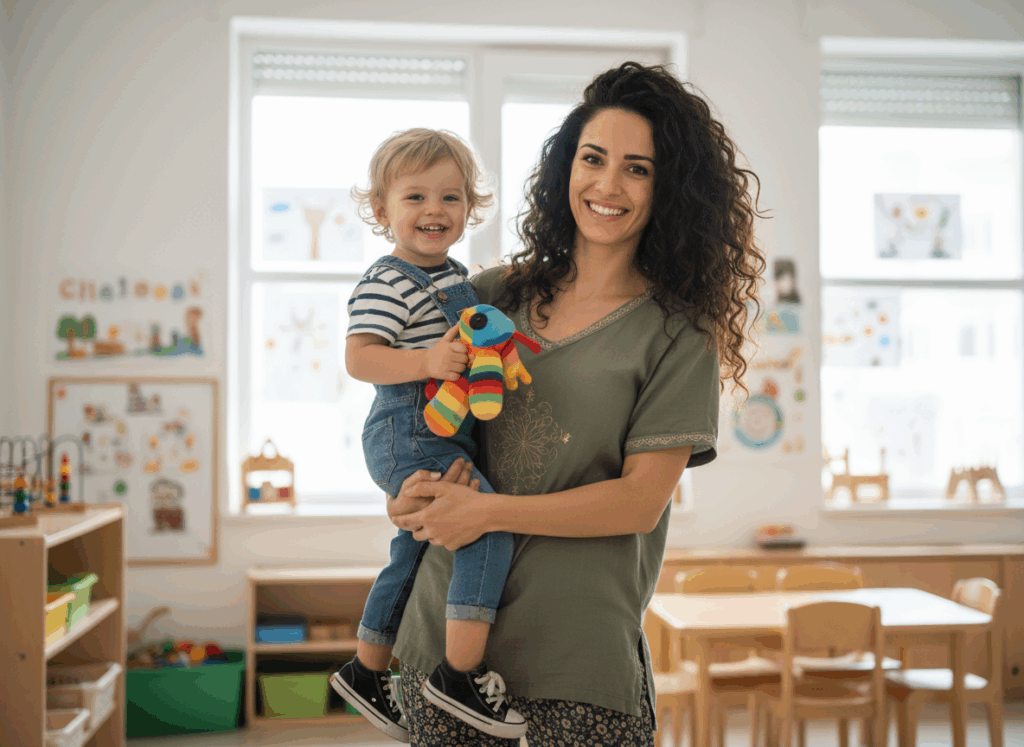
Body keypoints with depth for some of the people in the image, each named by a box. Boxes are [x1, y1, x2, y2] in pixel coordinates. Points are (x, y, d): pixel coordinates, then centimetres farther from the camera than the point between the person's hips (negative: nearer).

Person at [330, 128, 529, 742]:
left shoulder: (457, 275, 14)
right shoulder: (388, 282, -15)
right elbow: (360, 357, -25)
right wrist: (427, 361, -37)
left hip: (445, 438, 10)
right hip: (410, 438, -10)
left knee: (413, 553, 20)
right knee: (492, 524, -22)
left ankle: (368, 671, 37)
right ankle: (462, 673, -19)